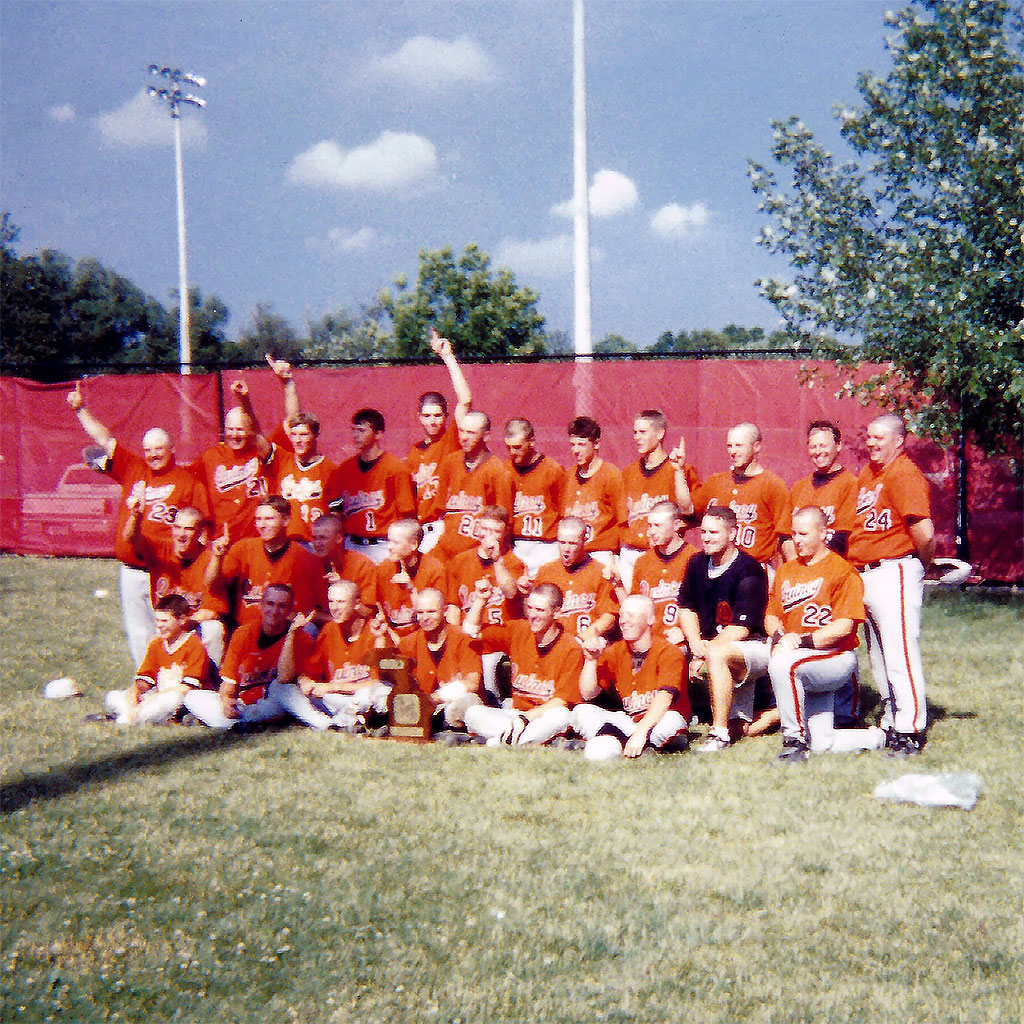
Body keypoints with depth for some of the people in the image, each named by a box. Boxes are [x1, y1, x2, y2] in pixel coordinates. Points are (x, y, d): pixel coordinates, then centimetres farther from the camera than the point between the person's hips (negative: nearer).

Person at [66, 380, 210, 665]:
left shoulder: (188, 481, -1)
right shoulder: (133, 469, 11)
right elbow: (105, 439, 14)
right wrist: (80, 410, 11)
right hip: (130, 571, 5)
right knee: (137, 633, 9)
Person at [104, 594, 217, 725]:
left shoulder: (194, 645, -8)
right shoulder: (156, 644, 12)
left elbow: (188, 688, -17)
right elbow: (142, 681, 7)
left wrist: (153, 697, -20)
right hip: (159, 699, 6)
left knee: (173, 698, -40)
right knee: (113, 697, -6)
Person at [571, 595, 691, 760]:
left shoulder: (669, 652, -9)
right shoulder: (615, 652, 8)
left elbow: (664, 698, -24)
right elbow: (587, 694, 2)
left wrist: (641, 732, -37)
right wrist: (591, 660, -13)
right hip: (628, 721, 5)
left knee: (671, 720, -38)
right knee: (581, 711, -14)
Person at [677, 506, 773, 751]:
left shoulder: (748, 571, -16)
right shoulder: (698, 564, 5)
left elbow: (741, 629, -19)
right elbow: (686, 607, 14)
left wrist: (705, 652, -20)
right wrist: (695, 644, -4)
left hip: (756, 647, -7)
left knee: (717, 655, -39)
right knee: (737, 729, -4)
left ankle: (719, 733, -32)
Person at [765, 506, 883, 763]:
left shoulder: (842, 570, -5)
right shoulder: (786, 571, 18)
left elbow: (843, 626, -14)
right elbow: (771, 616, 16)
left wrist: (802, 641, -22)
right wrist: (779, 636, -7)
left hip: (837, 657, -7)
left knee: (782, 663, -36)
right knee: (821, 744, 0)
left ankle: (794, 743, -26)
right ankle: (879, 738, 26)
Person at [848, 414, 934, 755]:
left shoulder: (904, 475, -13)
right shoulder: (867, 473, 16)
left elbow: (924, 533, -21)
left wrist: (921, 566, -5)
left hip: (893, 572, -10)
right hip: (864, 574, 10)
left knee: (899, 653, -10)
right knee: (878, 655, 15)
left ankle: (910, 730, -8)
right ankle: (890, 723, 25)